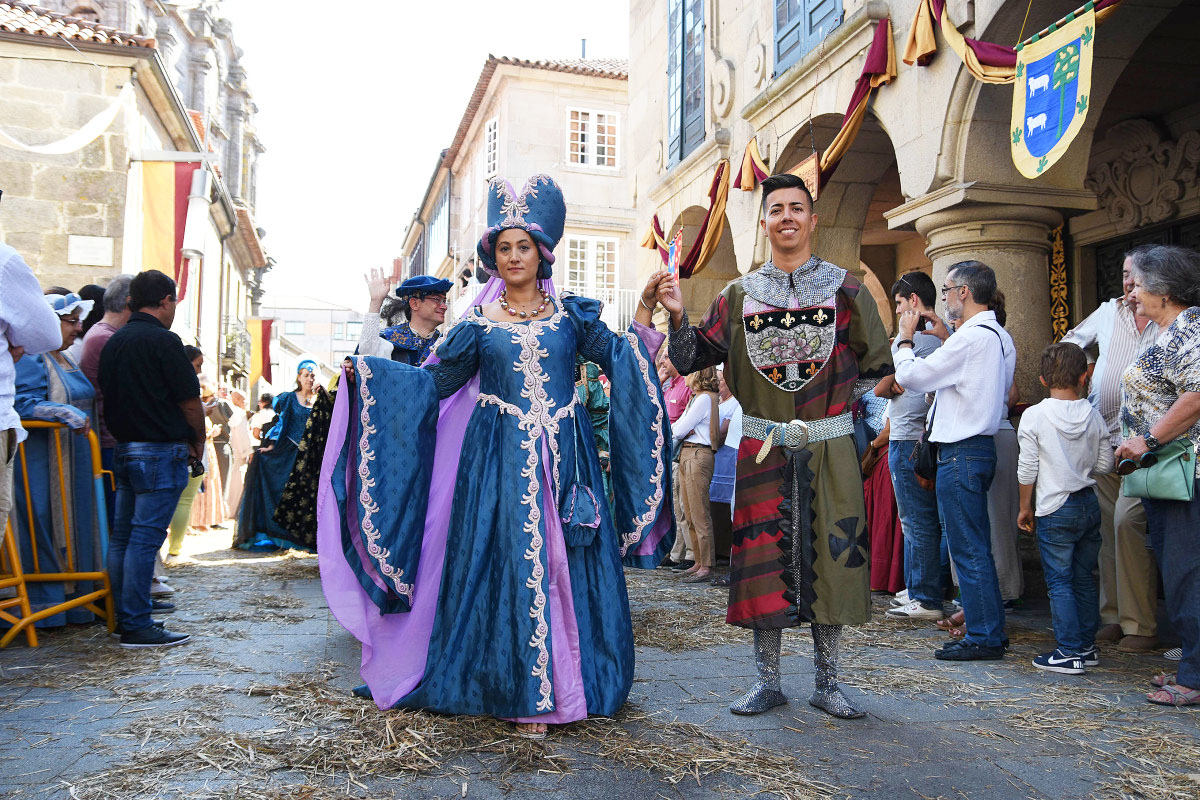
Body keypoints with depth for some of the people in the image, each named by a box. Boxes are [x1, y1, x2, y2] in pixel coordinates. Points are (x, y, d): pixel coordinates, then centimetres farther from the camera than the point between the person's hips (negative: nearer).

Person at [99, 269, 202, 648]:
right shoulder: (163, 340, -12)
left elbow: (109, 396, 15)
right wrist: (198, 442, 4)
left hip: (124, 448, 8)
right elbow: (190, 402, -11)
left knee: (122, 536, 12)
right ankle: (137, 627, -4)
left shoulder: (113, 342, 12)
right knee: (145, 538, -7)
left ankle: (124, 617, 20)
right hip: (161, 451, -8)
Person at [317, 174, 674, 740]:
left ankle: (565, 682, 10)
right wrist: (369, 369, -1)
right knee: (506, 562, -3)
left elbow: (622, 359, 7)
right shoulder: (479, 322, 8)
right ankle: (518, 692, 8)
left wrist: (644, 308, -3)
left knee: (564, 562, -1)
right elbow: (438, 381, 7)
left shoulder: (571, 314, 10)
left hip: (563, 458, 1)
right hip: (499, 459, -1)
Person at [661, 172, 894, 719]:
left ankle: (827, 684, 18)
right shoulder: (739, 295, 7)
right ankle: (767, 681, 17)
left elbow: (874, 368, 10)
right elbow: (693, 357, 8)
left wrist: (839, 407, 2)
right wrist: (677, 316, -7)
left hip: (829, 448, 0)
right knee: (764, 562, 3)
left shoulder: (844, 289, 5)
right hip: (762, 449, 1)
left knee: (827, 559, 4)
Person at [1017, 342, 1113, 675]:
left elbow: (1027, 469, -8)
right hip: (1090, 505, 5)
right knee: (1085, 579, 14)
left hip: (1056, 510, -5)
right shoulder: (1093, 415, 1)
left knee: (1059, 582, 0)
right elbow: (1105, 464, 5)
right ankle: (1087, 646, 21)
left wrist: (1025, 507, 3)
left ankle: (1070, 652, 0)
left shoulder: (1034, 415, -10)